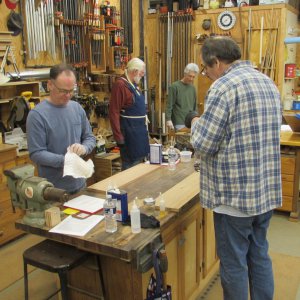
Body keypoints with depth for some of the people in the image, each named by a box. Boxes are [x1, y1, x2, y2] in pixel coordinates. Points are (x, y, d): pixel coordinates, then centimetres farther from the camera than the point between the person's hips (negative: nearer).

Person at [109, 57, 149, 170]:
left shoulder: (134, 84, 11)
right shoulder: (120, 84, -18)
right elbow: (114, 113, -21)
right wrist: (119, 137, -22)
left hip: (139, 130, 10)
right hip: (129, 131, -10)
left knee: (139, 161, 18)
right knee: (130, 165, -2)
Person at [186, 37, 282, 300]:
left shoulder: (224, 86, -16)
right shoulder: (268, 82, 11)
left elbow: (204, 145, -17)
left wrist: (196, 121, 3)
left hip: (236, 193, -8)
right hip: (267, 190, 8)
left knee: (234, 263, 8)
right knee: (259, 256, 20)